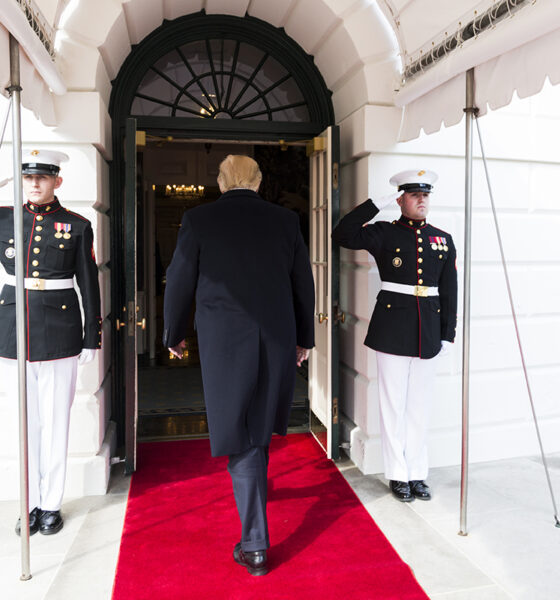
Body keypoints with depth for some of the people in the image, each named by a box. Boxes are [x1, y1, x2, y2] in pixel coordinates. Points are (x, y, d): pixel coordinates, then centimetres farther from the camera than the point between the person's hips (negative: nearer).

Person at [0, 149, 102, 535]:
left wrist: (92, 338, 0)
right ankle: (31, 503, 25)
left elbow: (89, 285, 1)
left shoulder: (77, 226, 1)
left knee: (55, 423, 6)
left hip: (59, 334, -2)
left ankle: (51, 504, 21)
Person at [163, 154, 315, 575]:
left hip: (224, 344, -3)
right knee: (258, 418, 25)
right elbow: (304, 286, 7)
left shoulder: (199, 220, -5)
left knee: (240, 434, 5)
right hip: (278, 342, 3)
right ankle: (256, 484, 50)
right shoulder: (285, 220, 2)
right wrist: (304, 338, 19)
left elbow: (179, 285, -1)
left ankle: (255, 546, 7)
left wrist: (174, 335, 15)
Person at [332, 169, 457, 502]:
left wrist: (448, 334, 5)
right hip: (392, 328, -3)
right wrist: (379, 203, -15)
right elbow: (343, 234, -17)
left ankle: (417, 473, 25)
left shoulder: (443, 240, 9)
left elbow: (449, 290, 10)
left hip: (428, 330, 3)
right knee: (394, 404, 5)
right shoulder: (384, 233, -1)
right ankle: (398, 475, 20)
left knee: (420, 405, 11)